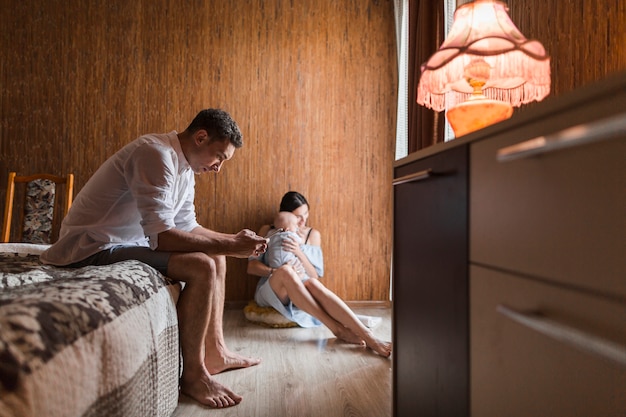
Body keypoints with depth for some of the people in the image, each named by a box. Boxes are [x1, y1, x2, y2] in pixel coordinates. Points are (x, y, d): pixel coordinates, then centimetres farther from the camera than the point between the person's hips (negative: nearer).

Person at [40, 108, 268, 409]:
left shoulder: (184, 165, 7)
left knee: (215, 258, 9)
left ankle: (214, 352, 13)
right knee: (202, 267, -24)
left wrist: (234, 240, -5)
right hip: (94, 248, -10)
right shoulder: (156, 155, -23)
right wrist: (229, 245, -26)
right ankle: (193, 374, -10)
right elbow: (161, 236, -31)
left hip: (129, 241, 10)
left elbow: (186, 227, 9)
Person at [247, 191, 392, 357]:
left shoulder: (313, 234, 10)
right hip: (270, 292, -1)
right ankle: (336, 328, -42)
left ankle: (368, 337, -50)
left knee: (313, 284, -39)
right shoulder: (268, 231, 8)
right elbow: (251, 267, -1)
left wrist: (299, 252, -15)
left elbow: (315, 275, 3)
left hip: (298, 292, 1)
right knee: (285, 270, -38)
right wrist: (275, 272, -20)